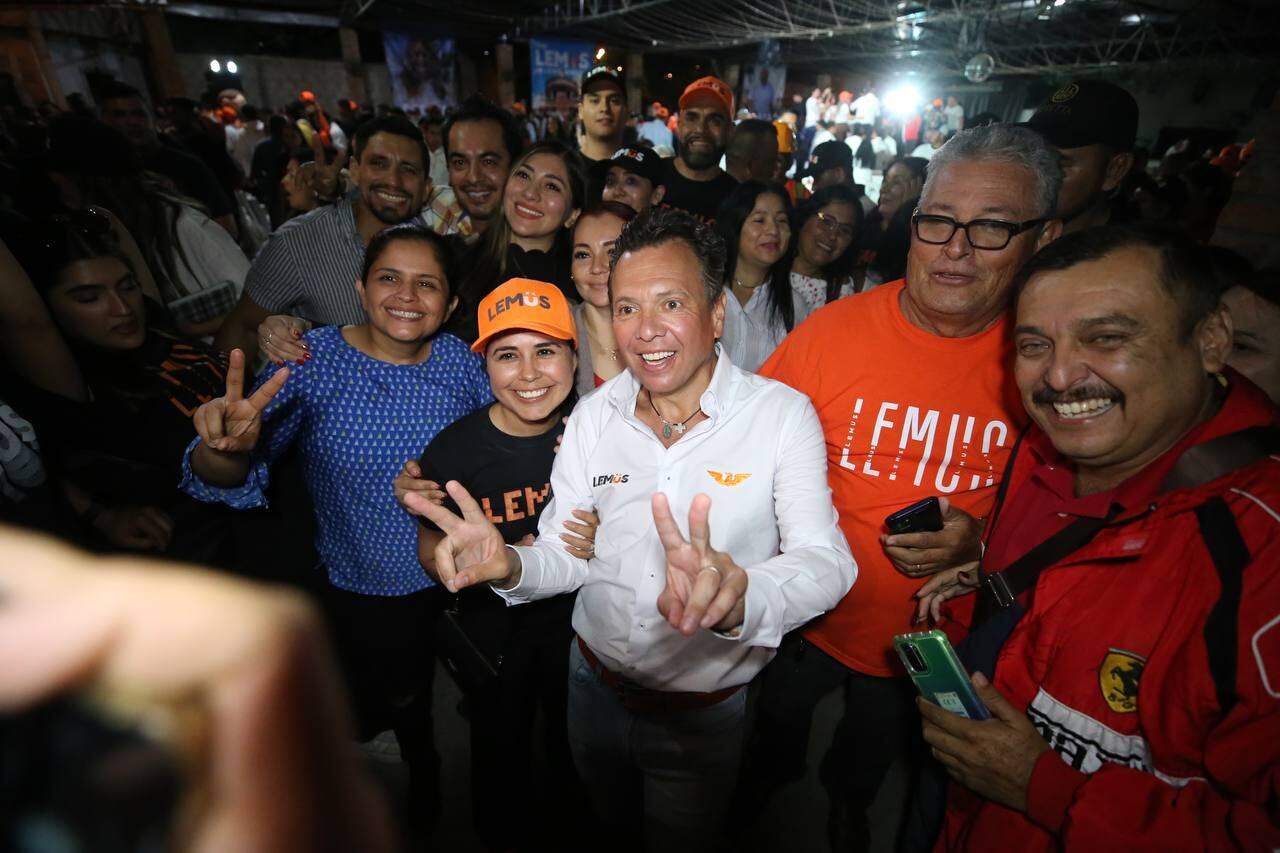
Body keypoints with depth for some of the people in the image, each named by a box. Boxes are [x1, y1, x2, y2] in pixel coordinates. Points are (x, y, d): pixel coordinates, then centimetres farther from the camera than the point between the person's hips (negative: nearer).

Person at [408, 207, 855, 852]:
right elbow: (566, 554, -6)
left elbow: (827, 560, -28)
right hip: (596, 683, 4)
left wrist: (739, 597, -49)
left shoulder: (783, 415, -19)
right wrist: (511, 566, -28)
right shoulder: (593, 416, -8)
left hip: (706, 711, -3)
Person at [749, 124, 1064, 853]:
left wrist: (985, 544, -22)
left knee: (871, 761, 30)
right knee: (775, 735, 28)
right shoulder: (834, 328, -19)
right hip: (810, 621, 0)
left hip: (936, 643, 1)